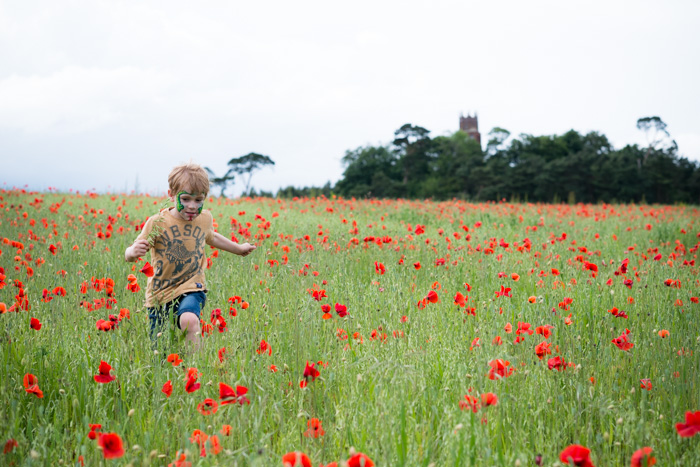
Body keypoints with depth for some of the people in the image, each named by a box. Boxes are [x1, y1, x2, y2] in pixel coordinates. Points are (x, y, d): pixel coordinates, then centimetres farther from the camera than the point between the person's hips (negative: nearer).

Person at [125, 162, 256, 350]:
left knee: (189, 321, -34)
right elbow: (128, 255, -15)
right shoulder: (157, 223, -13)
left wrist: (238, 248, 38)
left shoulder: (205, 218, 0)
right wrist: (134, 252, -40)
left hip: (191, 288, 0)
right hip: (161, 292, 0)